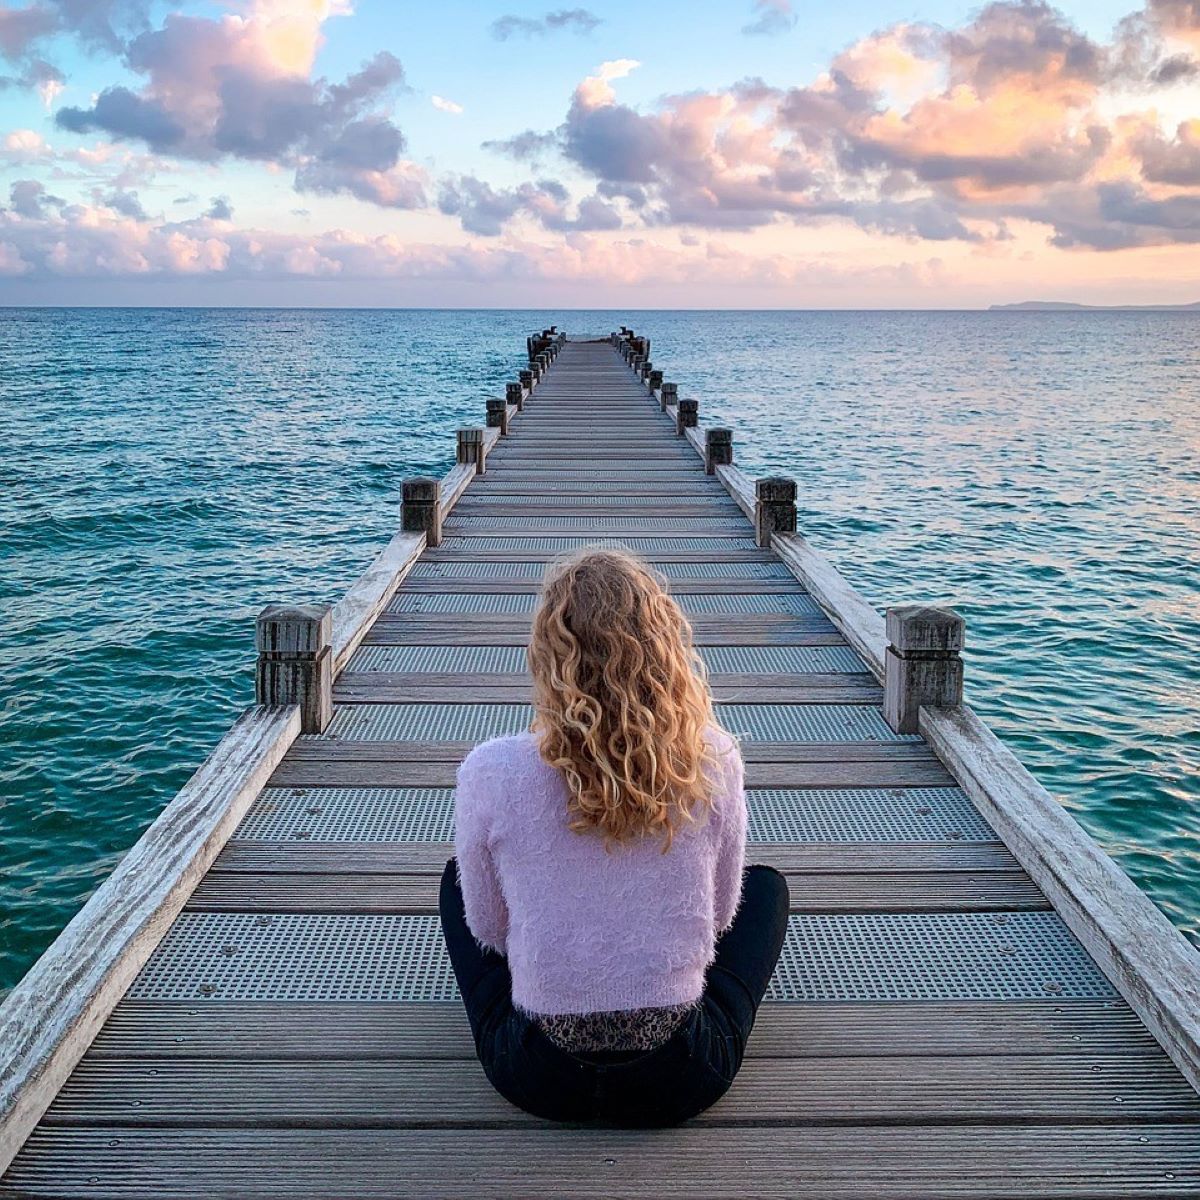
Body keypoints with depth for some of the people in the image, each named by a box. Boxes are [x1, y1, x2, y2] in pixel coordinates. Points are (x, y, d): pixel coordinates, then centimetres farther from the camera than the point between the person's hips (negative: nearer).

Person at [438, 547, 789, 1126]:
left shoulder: (489, 772, -18)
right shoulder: (714, 762, -15)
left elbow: (488, 931, -1)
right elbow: (719, 916, 1)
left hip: (537, 1078, 0)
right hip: (683, 1081, 0)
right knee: (767, 884, 27)